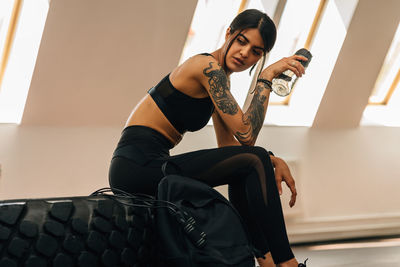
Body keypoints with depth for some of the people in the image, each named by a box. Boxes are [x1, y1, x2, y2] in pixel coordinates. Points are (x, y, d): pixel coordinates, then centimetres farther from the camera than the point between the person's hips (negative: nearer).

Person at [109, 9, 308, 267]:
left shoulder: (220, 78, 18)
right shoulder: (208, 66, -12)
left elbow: (229, 145, 16)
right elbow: (246, 134, -17)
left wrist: (274, 161, 3)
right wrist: (266, 76, -13)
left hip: (151, 164, 10)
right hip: (138, 165, -10)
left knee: (242, 174, 19)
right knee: (254, 161, -14)